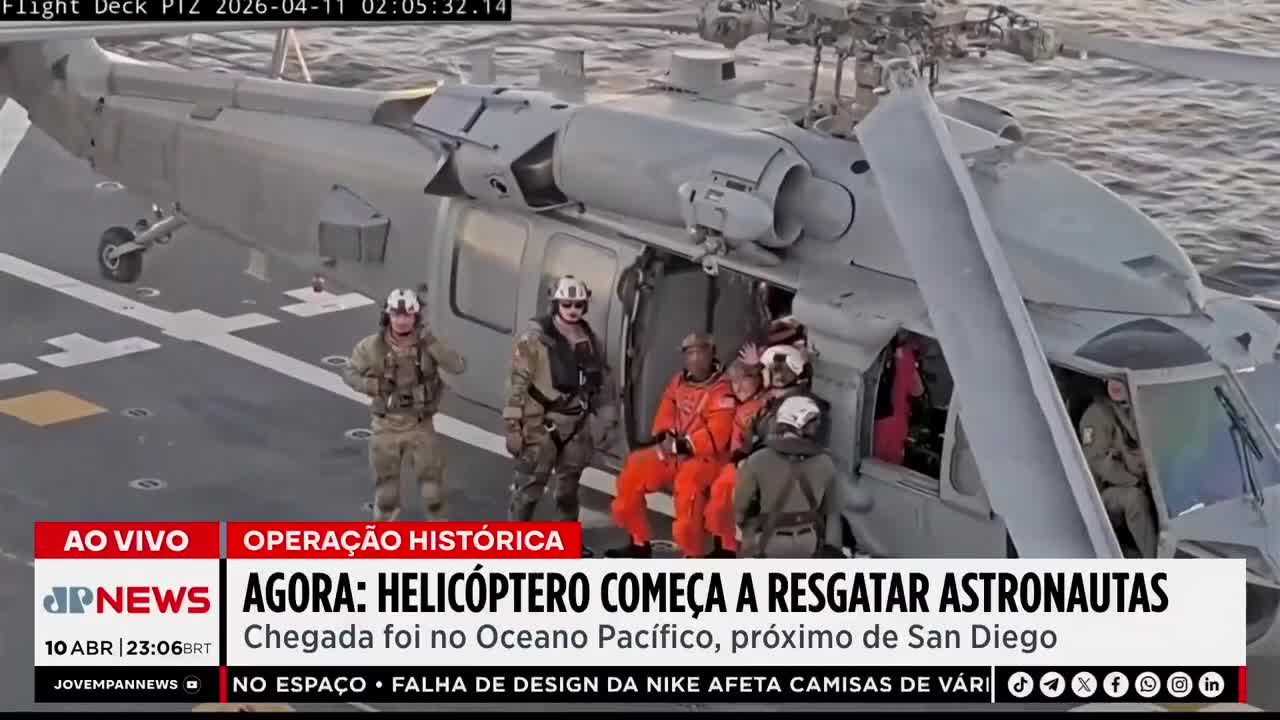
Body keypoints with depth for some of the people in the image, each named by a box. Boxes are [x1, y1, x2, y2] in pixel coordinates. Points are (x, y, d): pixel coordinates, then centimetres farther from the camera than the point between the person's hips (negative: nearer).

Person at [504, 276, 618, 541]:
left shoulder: (591, 341, 8)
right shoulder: (535, 338, -11)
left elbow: (604, 385, 14)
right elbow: (518, 384, -12)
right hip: (541, 425, -6)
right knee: (529, 487, -7)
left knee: (569, 488, 19)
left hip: (576, 427, 6)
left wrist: (608, 422, 11)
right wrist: (513, 426, -15)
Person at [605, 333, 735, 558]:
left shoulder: (722, 391, -15)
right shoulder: (679, 382, 9)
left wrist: (681, 445, -24)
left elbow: (717, 436, -23)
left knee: (687, 480, -37)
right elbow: (666, 413, 15)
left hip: (705, 456, -8)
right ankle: (639, 543, 11)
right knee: (634, 471, -1)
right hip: (673, 452, 8)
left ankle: (693, 556, -27)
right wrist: (665, 437, -6)